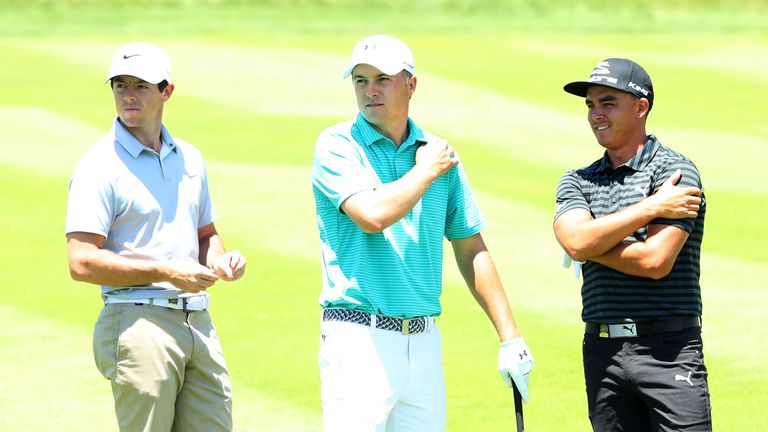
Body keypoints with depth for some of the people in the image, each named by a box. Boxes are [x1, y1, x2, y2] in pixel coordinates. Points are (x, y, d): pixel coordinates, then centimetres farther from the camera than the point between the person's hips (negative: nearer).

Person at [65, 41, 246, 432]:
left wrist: (220, 261, 5)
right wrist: (167, 272, -16)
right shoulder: (99, 165, -7)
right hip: (138, 322, -6)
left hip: (198, 322, 7)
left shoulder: (188, 158, 16)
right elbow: (82, 263, -14)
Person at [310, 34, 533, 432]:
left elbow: (471, 249, 15)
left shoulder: (438, 152, 12)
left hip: (424, 339, 5)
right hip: (359, 336, -5)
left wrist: (510, 337, 11)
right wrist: (427, 171, -4)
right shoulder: (337, 145, -2)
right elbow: (373, 215, -20)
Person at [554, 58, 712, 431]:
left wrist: (592, 245, -2)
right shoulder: (576, 182, 14)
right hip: (602, 352, 5)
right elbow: (576, 242, -8)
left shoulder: (673, 170, -3)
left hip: (668, 348, -5)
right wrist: (651, 208, -10)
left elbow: (655, 260, -14)